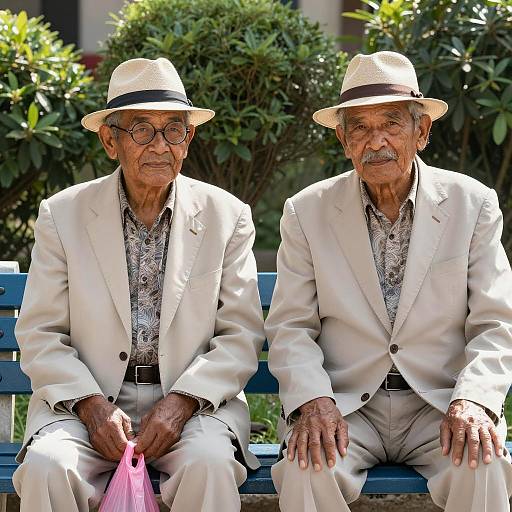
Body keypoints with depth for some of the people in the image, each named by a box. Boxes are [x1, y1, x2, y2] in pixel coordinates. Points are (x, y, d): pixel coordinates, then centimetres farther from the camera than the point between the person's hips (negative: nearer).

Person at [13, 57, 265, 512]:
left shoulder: (227, 216, 6)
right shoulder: (62, 214, 6)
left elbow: (242, 335, 2)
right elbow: (40, 334, 3)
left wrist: (181, 402, -14)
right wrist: (91, 404, -14)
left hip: (193, 401, 0)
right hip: (87, 401, 1)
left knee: (209, 464, -32)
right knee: (46, 467, -29)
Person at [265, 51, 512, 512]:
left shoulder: (473, 205, 4)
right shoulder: (308, 212, 5)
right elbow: (290, 327, 4)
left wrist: (473, 400, -17)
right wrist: (313, 399, -16)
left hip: (439, 405, 0)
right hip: (345, 406, 0)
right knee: (307, 468, -31)